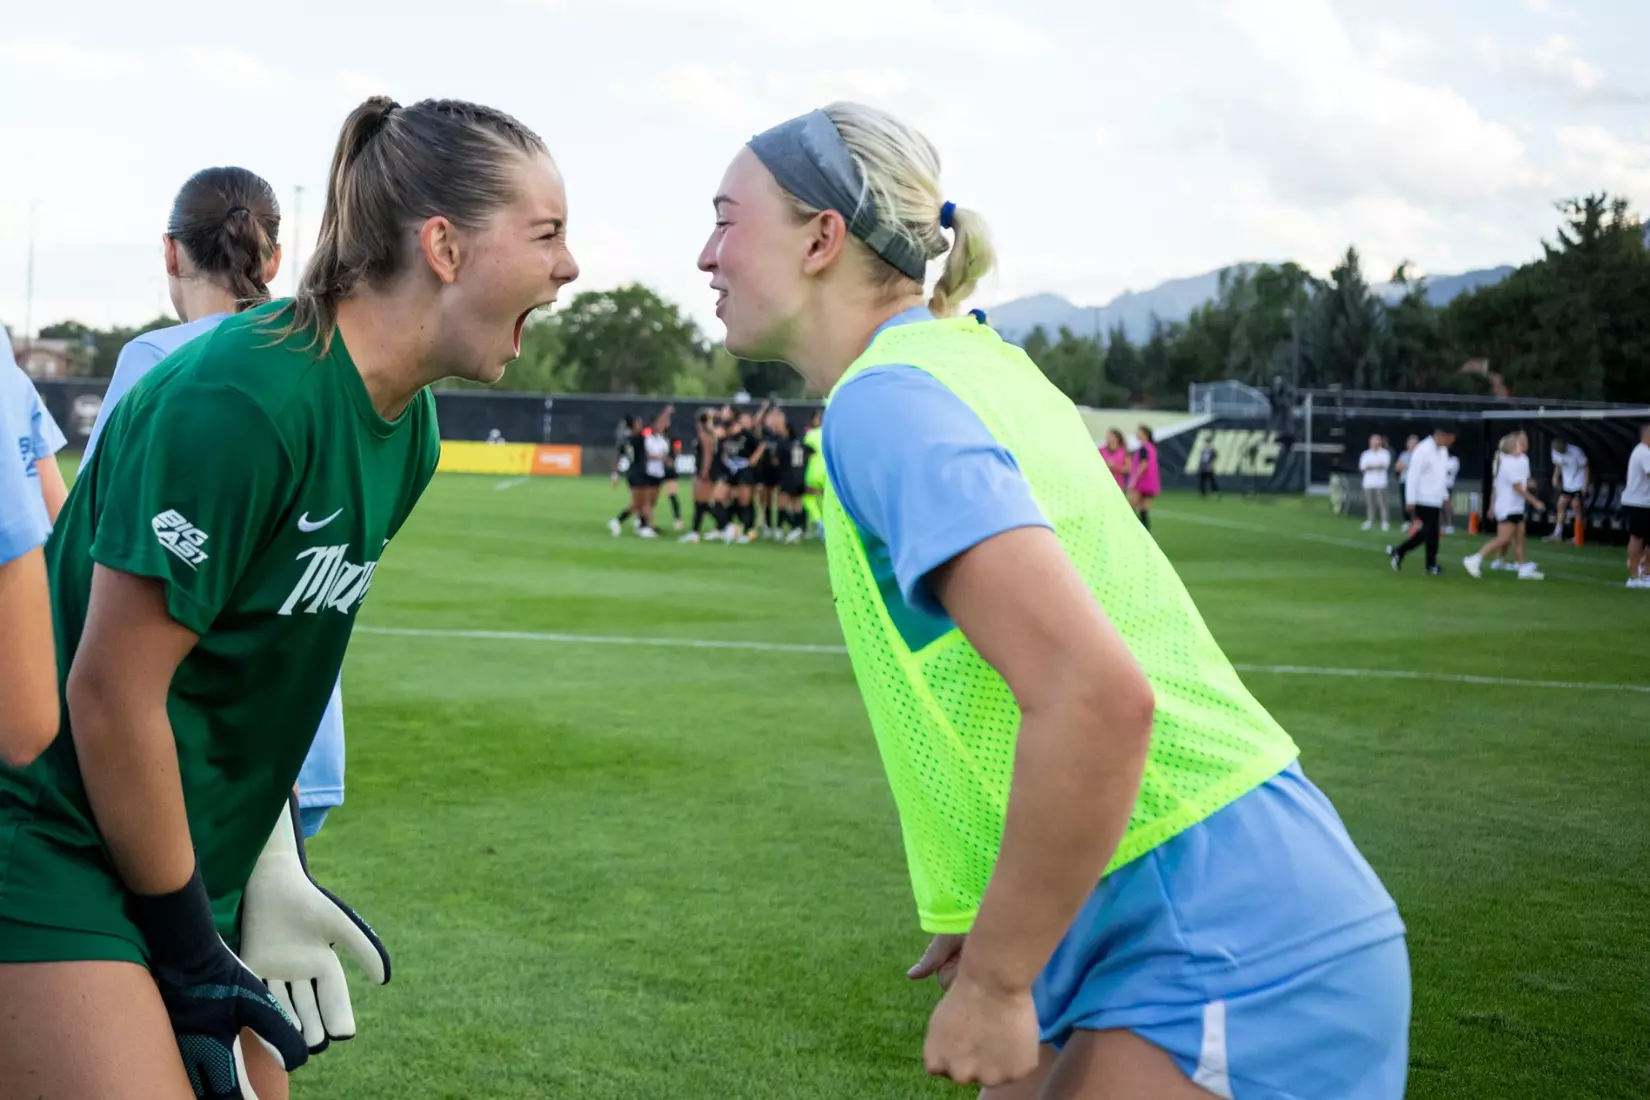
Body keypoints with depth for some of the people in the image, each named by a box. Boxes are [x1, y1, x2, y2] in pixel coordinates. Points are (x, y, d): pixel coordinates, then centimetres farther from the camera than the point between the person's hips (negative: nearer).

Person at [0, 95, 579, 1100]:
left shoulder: (409, 428, 4)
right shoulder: (241, 401, -24)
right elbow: (109, 694, -22)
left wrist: (270, 871, 10)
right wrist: (192, 951, -14)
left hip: (197, 861, 9)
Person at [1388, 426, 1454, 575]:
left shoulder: (1442, 451, 11)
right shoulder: (1423, 450, -17)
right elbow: (1412, 476, -17)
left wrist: (1445, 497, 19)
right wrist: (1410, 500, -18)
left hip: (1436, 499, 9)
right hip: (1424, 499, -9)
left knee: (1427, 532, 12)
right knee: (1431, 532, -2)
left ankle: (1398, 552, 21)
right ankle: (1431, 566, 10)